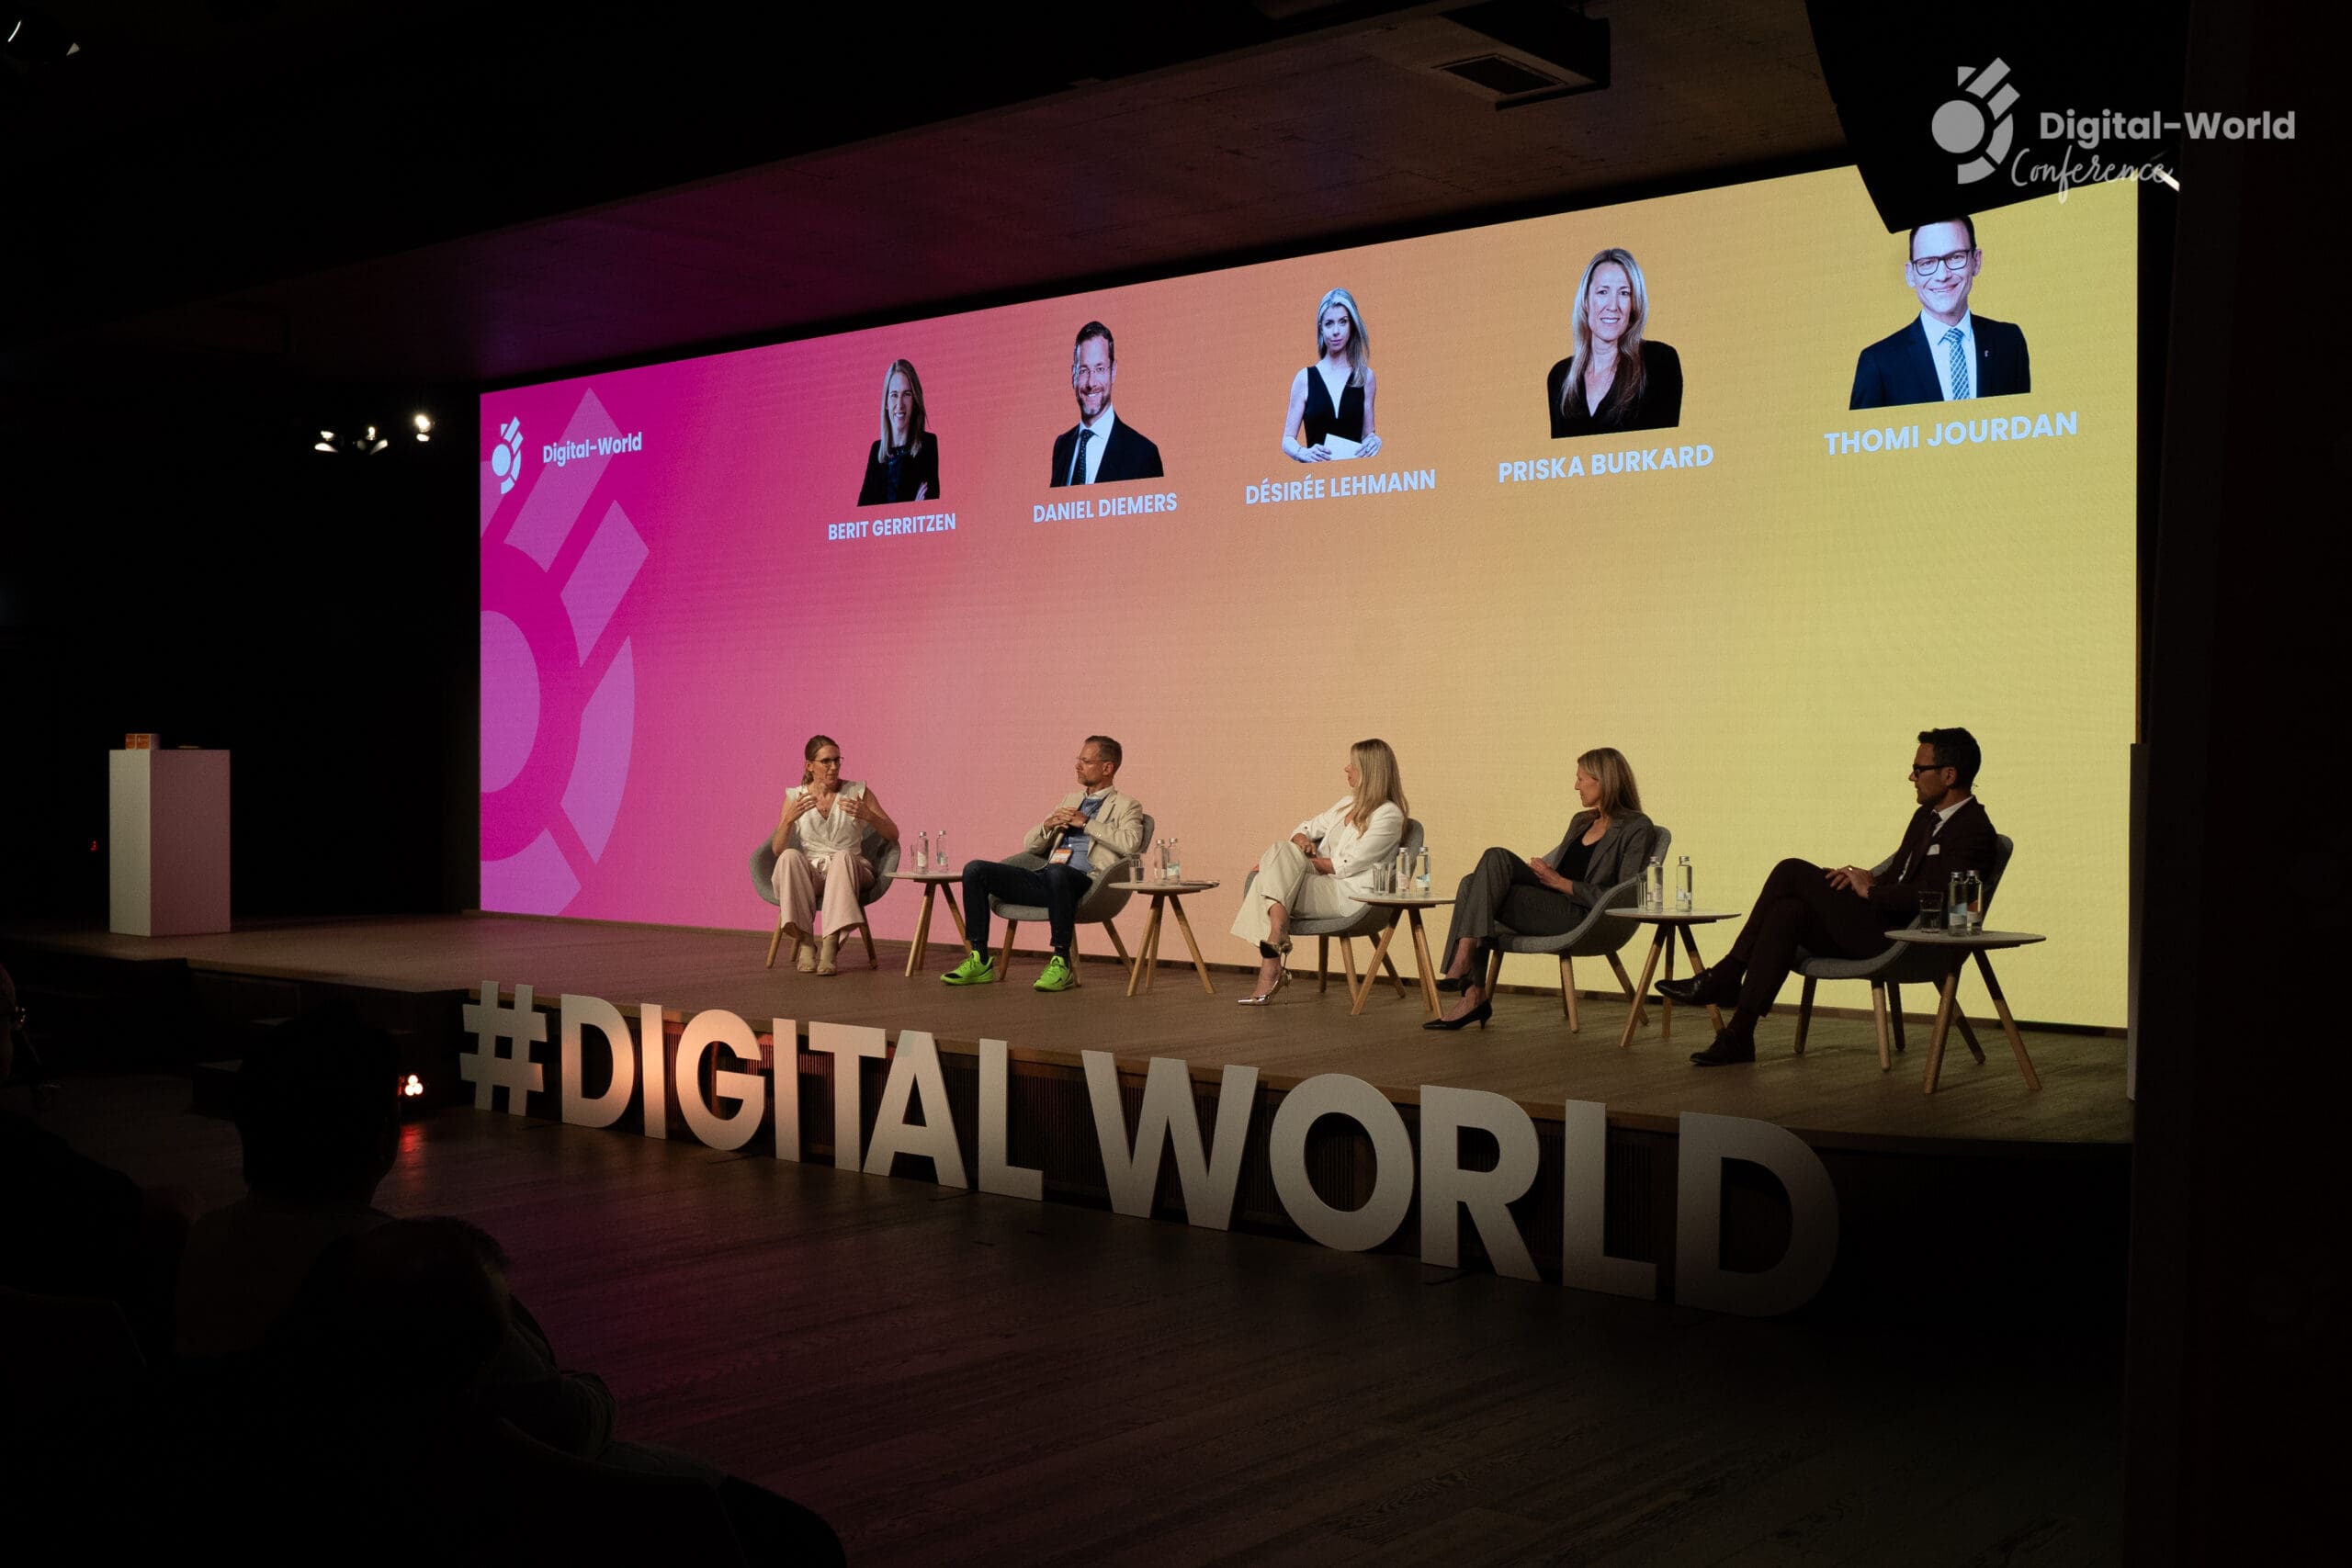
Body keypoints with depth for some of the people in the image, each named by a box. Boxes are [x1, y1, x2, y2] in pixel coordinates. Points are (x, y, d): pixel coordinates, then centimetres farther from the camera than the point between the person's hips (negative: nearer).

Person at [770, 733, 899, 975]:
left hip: (849, 872, -1)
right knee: (790, 857, -33)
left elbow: (892, 835, 1)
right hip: (809, 874, 1)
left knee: (843, 856, -36)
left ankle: (830, 946, -42)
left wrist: (868, 815, -18)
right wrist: (789, 819, -21)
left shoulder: (858, 792, 4)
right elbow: (777, 849, -2)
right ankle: (805, 943, -32)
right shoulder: (795, 797, 5)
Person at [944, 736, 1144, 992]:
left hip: (1084, 882, -7)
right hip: (1045, 879, 7)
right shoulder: (1070, 799, 29)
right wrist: (1049, 824, 6)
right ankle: (979, 961, -9)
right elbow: (1030, 846, 27)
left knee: (1056, 872, -42)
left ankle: (1062, 961, -30)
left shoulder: (1126, 806, 10)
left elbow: (1130, 843, -13)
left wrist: (1086, 823, -9)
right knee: (974, 870, -10)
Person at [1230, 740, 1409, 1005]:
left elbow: (1345, 866, -12)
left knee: (1280, 852, -24)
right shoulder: (1348, 804, 21)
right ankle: (1269, 973, -27)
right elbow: (1304, 828, 24)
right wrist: (1302, 841, -1)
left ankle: (1276, 937, -29)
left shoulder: (1388, 815, -6)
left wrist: (1296, 860, -7)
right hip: (1323, 888, 8)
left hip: (1351, 896, -8)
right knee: (1262, 883, -21)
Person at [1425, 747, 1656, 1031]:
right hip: (1550, 904, 8)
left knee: (1497, 861, -22)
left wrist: (1561, 882, -11)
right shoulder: (1581, 821, 26)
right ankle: (1475, 994, -24)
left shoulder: (1637, 829, -1)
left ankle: (1464, 962, -28)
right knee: (1474, 883, -17)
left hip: (1581, 918, -8)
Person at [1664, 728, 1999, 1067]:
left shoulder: (1974, 832, -12)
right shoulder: (1927, 815, 20)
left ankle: (1726, 977, -8)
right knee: (1788, 912, -16)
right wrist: (1870, 878, 1)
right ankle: (1739, 1035, -18)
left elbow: (1927, 893, -24)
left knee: (1792, 872, -15)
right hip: (1875, 928, 9)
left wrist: (1869, 890, -12)